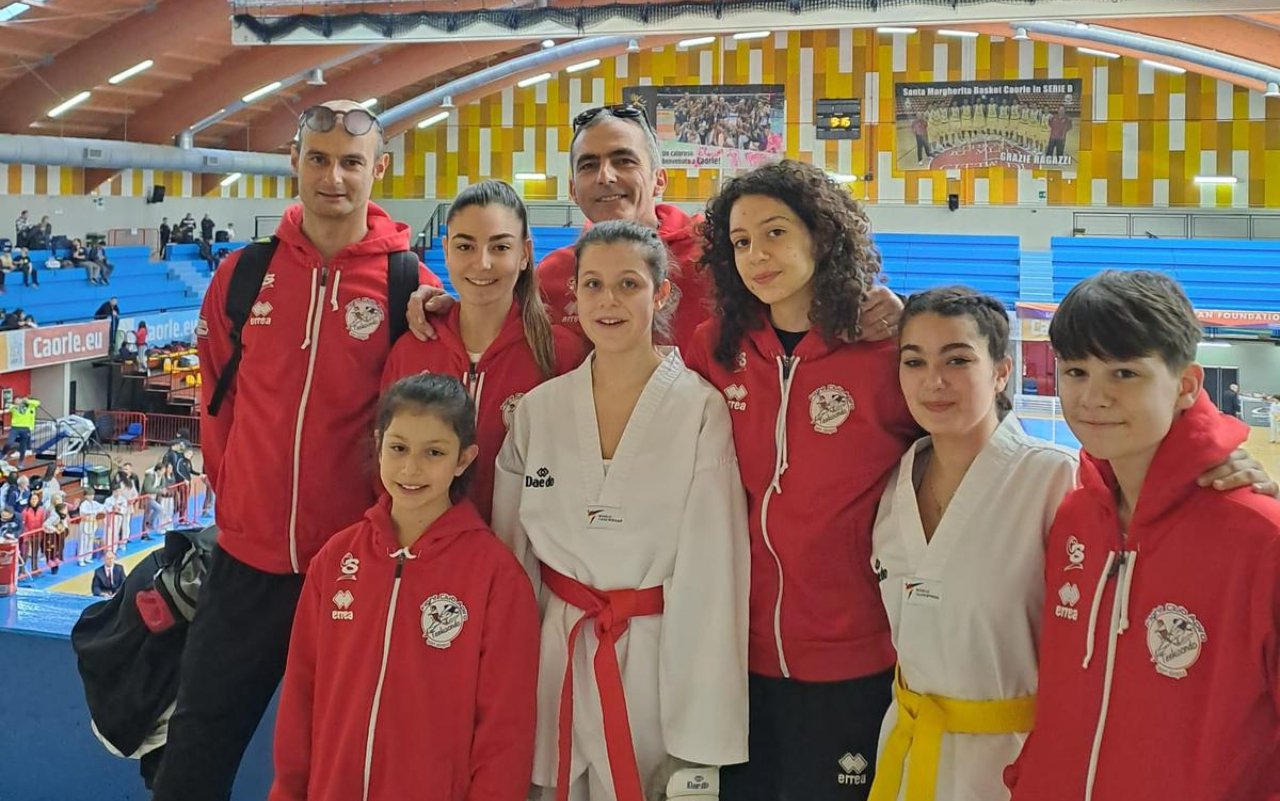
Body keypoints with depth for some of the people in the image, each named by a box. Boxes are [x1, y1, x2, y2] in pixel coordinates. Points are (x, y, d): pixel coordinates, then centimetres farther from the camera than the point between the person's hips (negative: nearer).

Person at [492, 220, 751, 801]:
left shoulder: (703, 412, -10)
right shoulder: (537, 410, 1)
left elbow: (712, 571, -11)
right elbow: (511, 555, 8)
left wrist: (701, 737, -13)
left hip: (661, 658, -3)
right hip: (555, 659, 3)